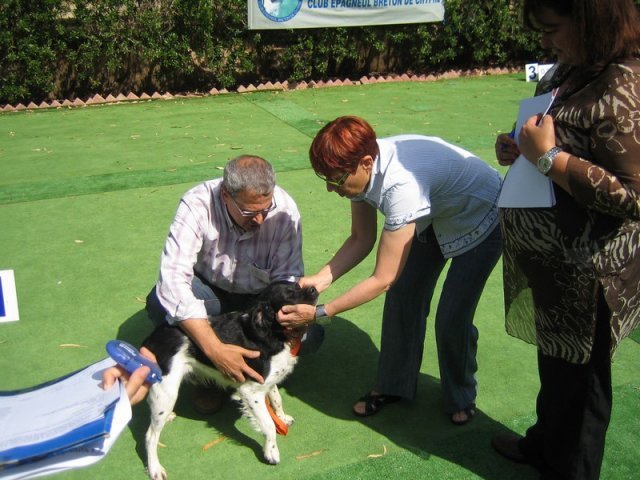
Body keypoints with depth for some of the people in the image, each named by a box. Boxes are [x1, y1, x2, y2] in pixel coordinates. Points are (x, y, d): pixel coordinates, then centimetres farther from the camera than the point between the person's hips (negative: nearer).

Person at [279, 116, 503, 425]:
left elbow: (383, 279, -36)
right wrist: (321, 278, -21)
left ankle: (461, 397, 21)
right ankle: (395, 386, 24)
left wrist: (319, 313, -32)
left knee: (453, 317, -8)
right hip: (436, 216, 7)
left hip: (481, 221, -7)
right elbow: (362, 239, -7)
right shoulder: (361, 166, -20)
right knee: (404, 295, 4)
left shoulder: (402, 185, -43)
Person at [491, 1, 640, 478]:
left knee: (576, 376, 11)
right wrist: (521, 147, 0)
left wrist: (548, 156, -25)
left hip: (587, 271, -9)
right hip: (554, 260, 9)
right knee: (554, 362, 27)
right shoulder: (573, 70, 5)